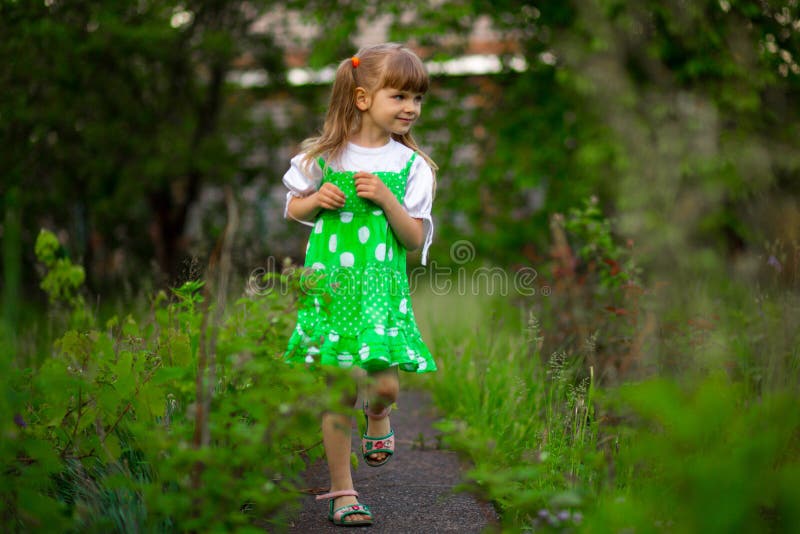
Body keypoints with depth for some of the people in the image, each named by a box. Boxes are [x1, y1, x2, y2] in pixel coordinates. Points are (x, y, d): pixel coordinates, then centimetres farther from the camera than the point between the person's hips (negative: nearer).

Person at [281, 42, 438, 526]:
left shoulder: (411, 165, 1)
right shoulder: (324, 156, 2)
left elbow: (416, 239, -1)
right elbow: (293, 208, 15)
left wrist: (386, 198, -16)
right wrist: (317, 201, -7)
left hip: (382, 287, 1)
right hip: (331, 283, 0)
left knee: (385, 384, -7)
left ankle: (378, 416, 32)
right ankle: (341, 491, 15)